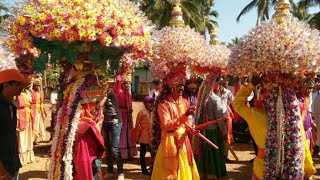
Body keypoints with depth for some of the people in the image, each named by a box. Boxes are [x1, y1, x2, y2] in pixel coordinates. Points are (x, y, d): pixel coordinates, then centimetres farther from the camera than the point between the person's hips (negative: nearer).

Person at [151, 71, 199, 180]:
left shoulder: (184, 102, 5)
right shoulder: (163, 104, -14)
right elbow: (167, 125, -22)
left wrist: (191, 128, -10)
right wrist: (185, 115, -28)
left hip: (183, 140, 6)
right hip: (170, 141, -6)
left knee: (185, 170, 15)